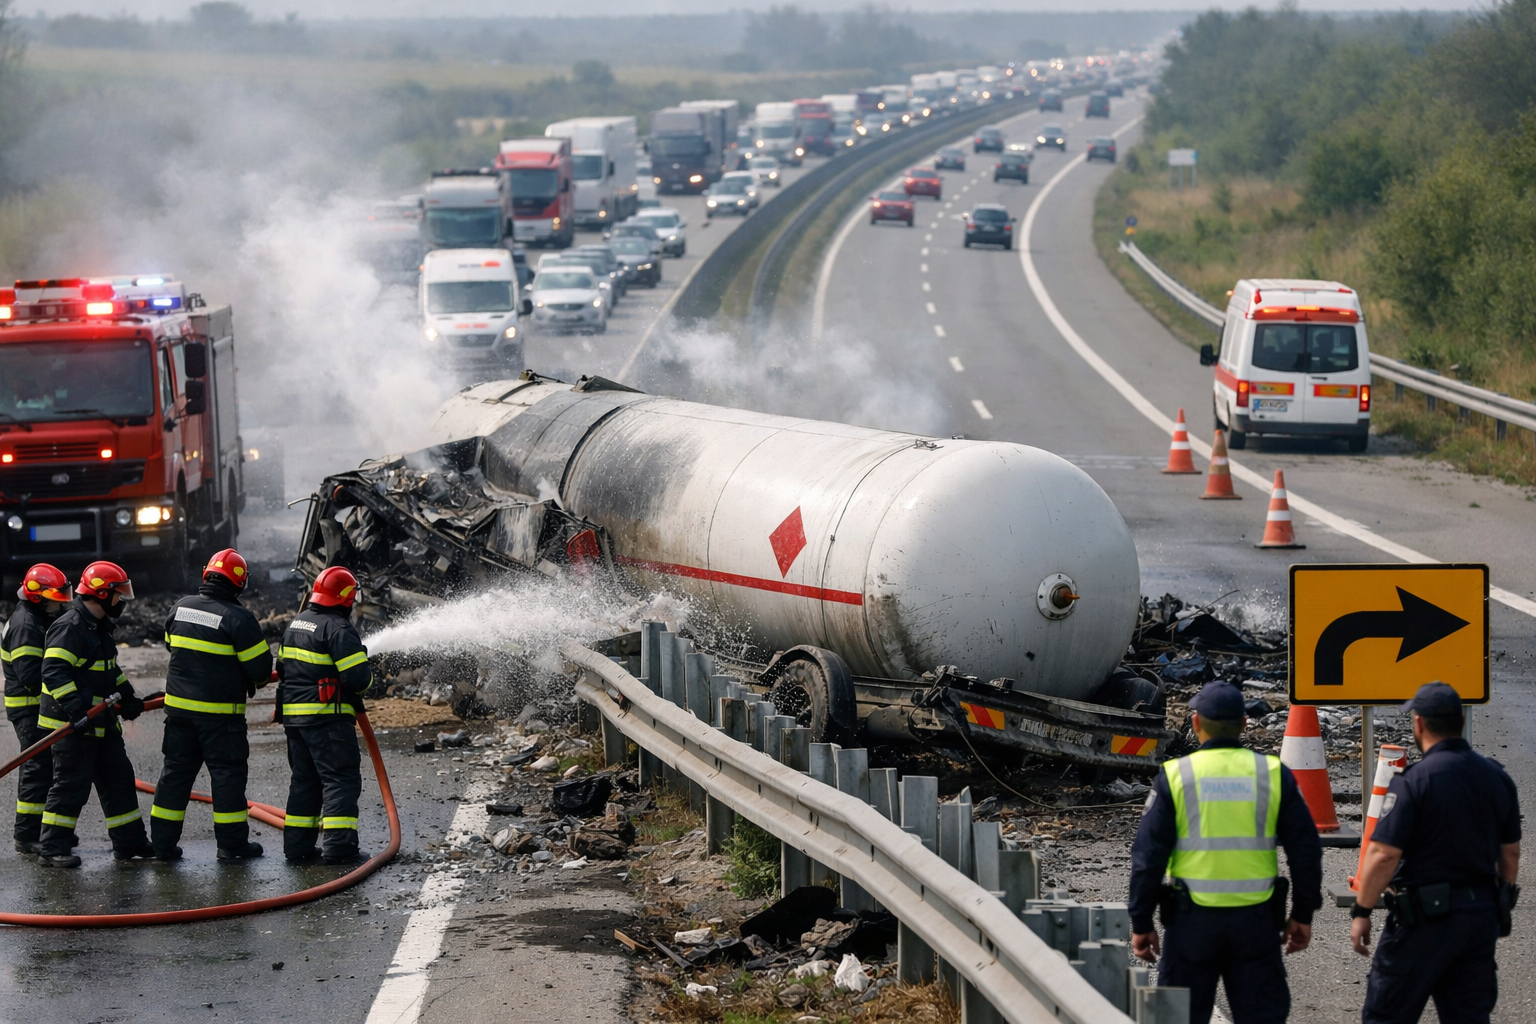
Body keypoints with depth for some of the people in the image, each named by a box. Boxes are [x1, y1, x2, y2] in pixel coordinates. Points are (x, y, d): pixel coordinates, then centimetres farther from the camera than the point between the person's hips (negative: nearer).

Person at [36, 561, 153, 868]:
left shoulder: (99, 627, 16)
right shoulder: (70, 627, -17)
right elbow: (54, 672, -26)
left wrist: (127, 699, 23)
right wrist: (75, 707, -34)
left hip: (102, 724, 10)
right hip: (73, 725, -10)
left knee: (118, 779, 13)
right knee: (71, 785, -7)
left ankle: (130, 842, 22)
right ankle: (52, 849, -1)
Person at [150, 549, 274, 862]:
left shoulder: (181, 607, 3)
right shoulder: (238, 618, -15)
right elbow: (260, 665, -12)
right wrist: (257, 680, 11)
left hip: (178, 706, 5)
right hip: (220, 712, -5)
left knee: (176, 769, 12)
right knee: (227, 772, 4)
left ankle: (163, 840, 13)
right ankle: (232, 843, 7)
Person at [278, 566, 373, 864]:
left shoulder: (296, 623, 13)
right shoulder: (339, 628, -15)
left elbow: (283, 669, 21)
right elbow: (357, 677, -20)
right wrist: (367, 679, 1)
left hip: (293, 713, 8)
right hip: (328, 717, -8)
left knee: (304, 778, 16)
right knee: (341, 779, -5)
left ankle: (297, 845, 15)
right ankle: (338, 845, -12)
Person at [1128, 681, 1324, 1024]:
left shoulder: (1174, 776, -3)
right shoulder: (1273, 774, 1)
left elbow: (1148, 855, -4)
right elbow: (1305, 849, 2)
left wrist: (1141, 924, 3)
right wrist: (1302, 915, 11)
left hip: (1192, 919, -1)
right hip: (1256, 919, 1)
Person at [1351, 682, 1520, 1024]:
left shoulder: (1413, 781, -15)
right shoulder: (1498, 778, 6)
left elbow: (1384, 855, -18)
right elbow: (1510, 854, 13)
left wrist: (1361, 912, -10)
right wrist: (1500, 906, 24)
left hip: (1425, 918, -6)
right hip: (1482, 917, 6)